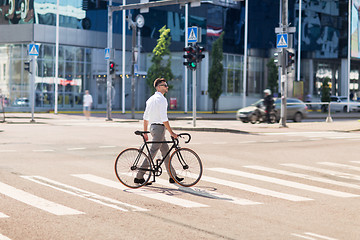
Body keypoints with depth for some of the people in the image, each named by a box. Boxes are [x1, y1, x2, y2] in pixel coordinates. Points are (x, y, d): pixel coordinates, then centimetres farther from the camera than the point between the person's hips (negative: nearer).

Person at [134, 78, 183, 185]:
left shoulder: (151, 99, 14)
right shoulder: (161, 99, -14)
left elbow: (145, 117, 15)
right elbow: (164, 119, -19)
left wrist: (145, 132, 19)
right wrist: (171, 133, -15)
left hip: (153, 127, 10)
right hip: (159, 127, -10)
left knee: (166, 151, 14)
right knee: (152, 153, -7)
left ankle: (172, 176, 20)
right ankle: (139, 177, -6)